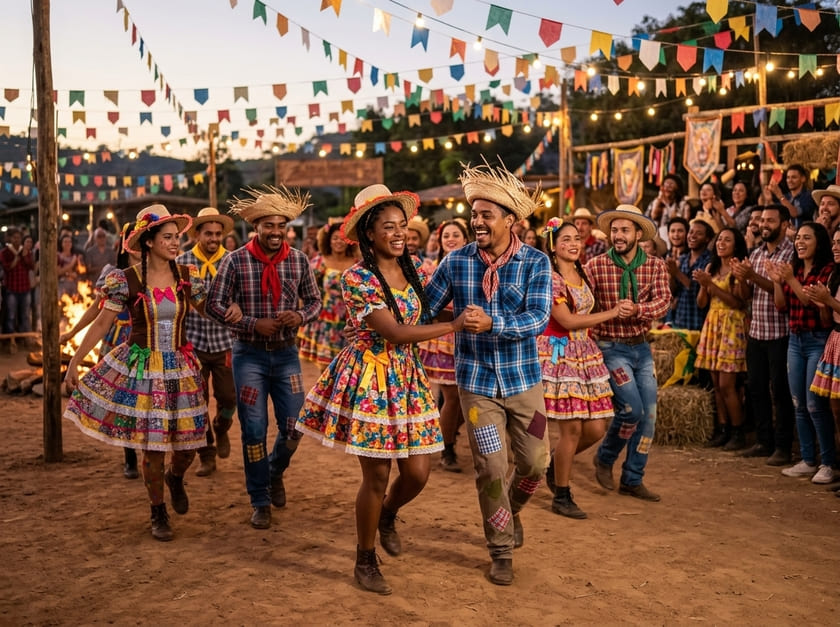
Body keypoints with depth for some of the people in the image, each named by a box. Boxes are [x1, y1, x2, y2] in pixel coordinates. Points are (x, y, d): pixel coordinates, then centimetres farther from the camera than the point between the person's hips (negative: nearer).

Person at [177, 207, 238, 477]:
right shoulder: (183, 261, -1)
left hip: (224, 341, 0)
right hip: (193, 342, 0)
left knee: (228, 397, 1)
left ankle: (221, 429, 35)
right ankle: (206, 455, 20)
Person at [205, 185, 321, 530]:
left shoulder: (299, 260, -1)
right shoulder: (235, 261, -9)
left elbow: (314, 300, 8)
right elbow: (214, 304, -7)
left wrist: (300, 315, -15)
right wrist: (253, 324, -19)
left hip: (287, 354, 2)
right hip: (249, 355, -2)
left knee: (294, 428, 4)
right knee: (254, 430, 3)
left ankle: (275, 471, 37)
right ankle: (260, 501, 21)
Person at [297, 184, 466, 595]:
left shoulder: (410, 271, 7)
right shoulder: (357, 278, -14)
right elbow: (395, 333, -19)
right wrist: (455, 325, -16)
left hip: (406, 377, 6)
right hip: (369, 377, -6)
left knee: (417, 473, 4)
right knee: (376, 477, 0)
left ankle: (387, 516, 38)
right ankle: (365, 561, 22)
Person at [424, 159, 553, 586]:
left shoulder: (535, 262, -9)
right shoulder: (456, 261, -4)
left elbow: (538, 318, -20)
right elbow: (424, 309, 2)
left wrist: (492, 323, -33)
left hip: (523, 379, 0)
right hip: (476, 382, 0)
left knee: (534, 462, 9)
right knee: (490, 469, 3)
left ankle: (512, 509, 43)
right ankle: (501, 550, 23)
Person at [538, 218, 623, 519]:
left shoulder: (583, 276, 15)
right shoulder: (549, 277, -9)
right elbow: (567, 320, -15)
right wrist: (612, 313, -11)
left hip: (586, 354, 7)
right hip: (559, 355, -7)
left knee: (595, 429, 3)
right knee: (572, 428, -7)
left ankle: (555, 463, 30)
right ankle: (562, 497, 10)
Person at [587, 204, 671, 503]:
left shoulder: (655, 266, 0)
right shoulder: (595, 266, -10)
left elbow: (662, 302, -12)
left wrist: (637, 309, -29)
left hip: (641, 346, 5)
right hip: (611, 347, -5)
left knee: (649, 415, 6)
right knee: (632, 409, -13)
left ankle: (633, 480, 19)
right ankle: (605, 458, 15)